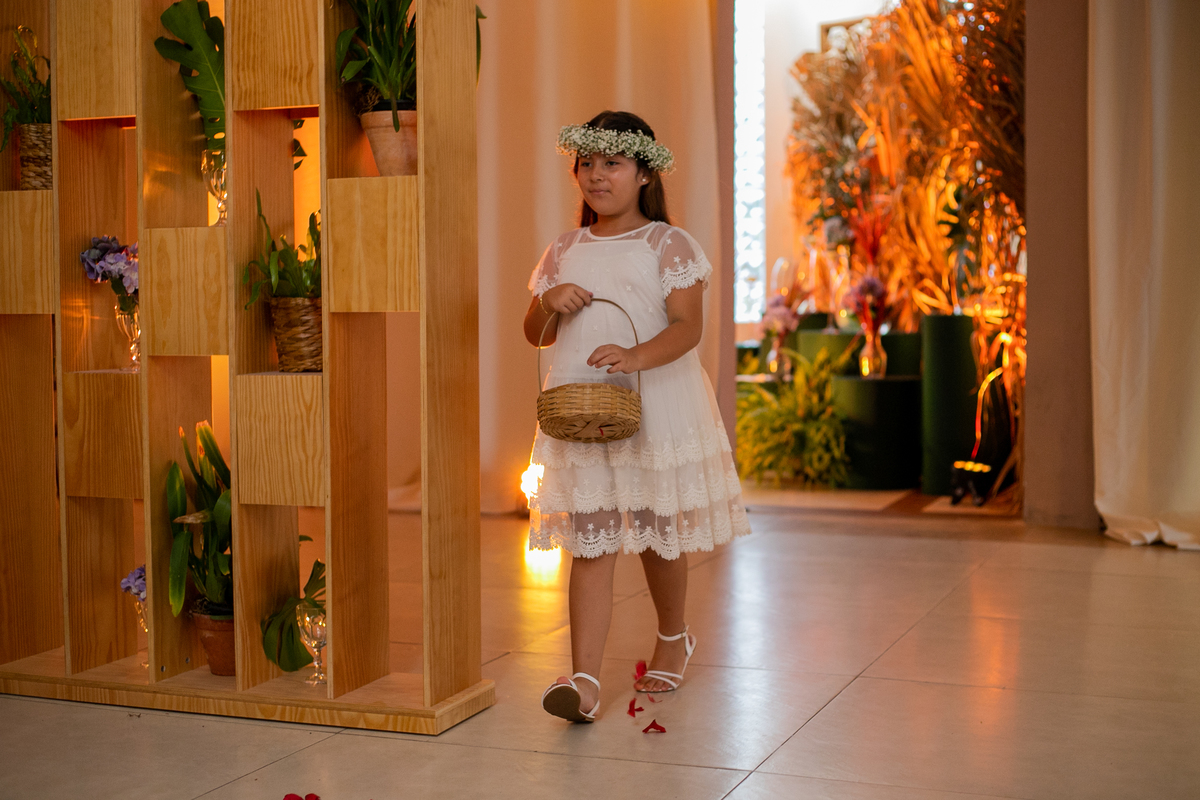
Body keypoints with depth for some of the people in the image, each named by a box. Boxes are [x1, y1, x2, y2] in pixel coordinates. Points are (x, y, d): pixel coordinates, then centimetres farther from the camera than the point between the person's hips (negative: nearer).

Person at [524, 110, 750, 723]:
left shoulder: (668, 245, -1)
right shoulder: (564, 252, 13)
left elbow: (688, 326, -13)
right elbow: (536, 335, 16)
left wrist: (638, 356, -31)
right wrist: (550, 302, -6)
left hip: (656, 405, -3)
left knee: (658, 535, 11)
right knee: (590, 543, -4)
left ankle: (672, 639, 37)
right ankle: (584, 679, -9)